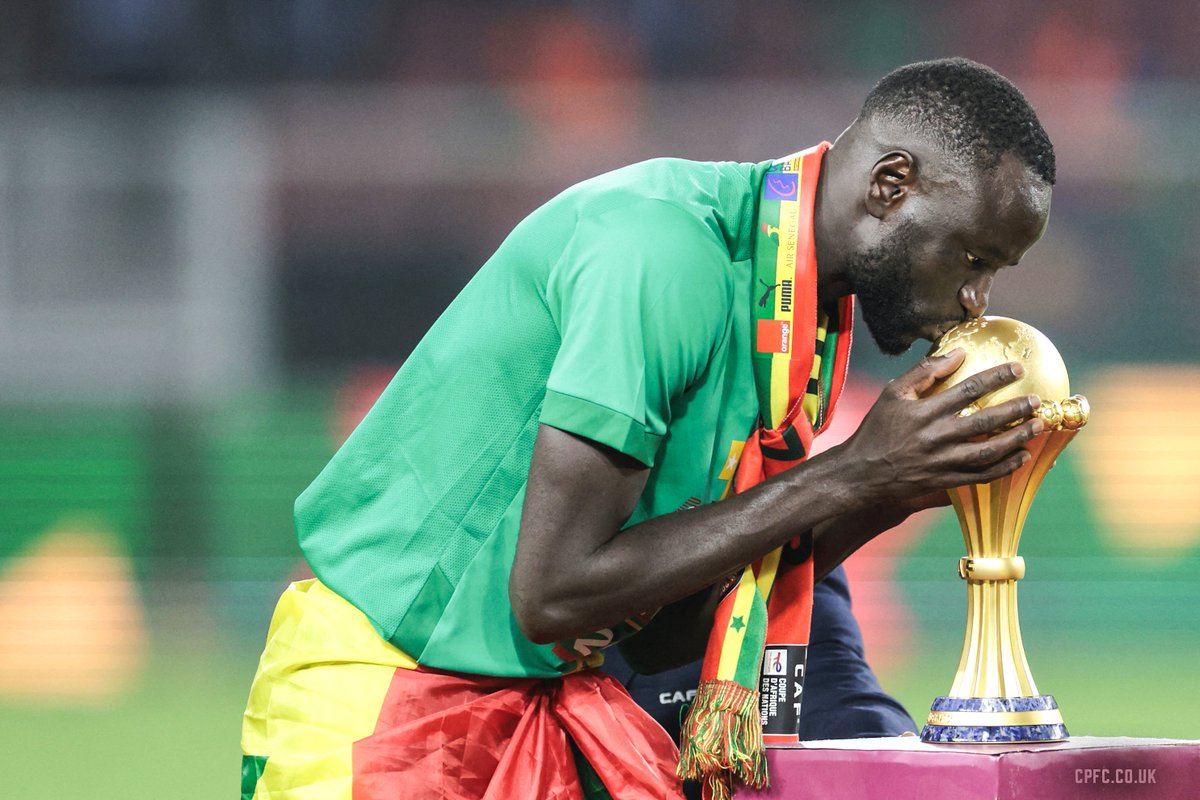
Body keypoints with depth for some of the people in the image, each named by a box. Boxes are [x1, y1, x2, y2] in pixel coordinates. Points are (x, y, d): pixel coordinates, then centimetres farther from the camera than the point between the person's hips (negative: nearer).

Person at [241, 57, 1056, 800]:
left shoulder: (806, 312, 5)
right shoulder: (667, 249, -20)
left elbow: (666, 631, 3)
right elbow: (553, 593, -25)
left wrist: (893, 496, -5)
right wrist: (845, 476, -20)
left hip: (554, 705, 8)